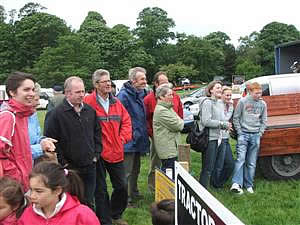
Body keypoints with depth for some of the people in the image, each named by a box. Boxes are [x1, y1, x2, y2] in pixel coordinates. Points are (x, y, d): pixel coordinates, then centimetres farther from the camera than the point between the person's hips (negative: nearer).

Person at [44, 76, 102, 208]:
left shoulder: (90, 111, 8)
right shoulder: (56, 114, -11)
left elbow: (97, 133, 18)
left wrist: (96, 154, 10)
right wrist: (62, 162, -10)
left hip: (90, 167, 5)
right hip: (69, 169, -5)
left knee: (88, 203, 15)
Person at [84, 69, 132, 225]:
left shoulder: (116, 102, 8)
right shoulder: (89, 102, -12)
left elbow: (126, 121, 14)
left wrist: (122, 138, 3)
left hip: (116, 152, 6)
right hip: (98, 153, -5)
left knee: (121, 186, 13)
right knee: (101, 190, 6)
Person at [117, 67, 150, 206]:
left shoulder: (141, 94, 10)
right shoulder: (124, 95, -20)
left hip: (138, 141, 9)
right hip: (128, 141, -9)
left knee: (135, 170, 22)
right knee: (126, 172, -1)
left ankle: (134, 193, 37)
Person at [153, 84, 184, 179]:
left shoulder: (167, 108, 17)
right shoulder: (161, 110, -17)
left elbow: (179, 120, 20)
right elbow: (177, 126, -18)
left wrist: (179, 122, -2)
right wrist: (181, 122, 2)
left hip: (171, 148, 10)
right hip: (167, 149, -10)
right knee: (170, 174, -7)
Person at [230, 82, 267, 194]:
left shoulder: (263, 104, 6)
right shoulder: (242, 101, -3)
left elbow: (263, 121, 14)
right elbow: (236, 118, 0)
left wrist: (260, 133, 4)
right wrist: (239, 132, -5)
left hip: (256, 135, 3)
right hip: (244, 133, -3)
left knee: (252, 163, 5)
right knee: (240, 158, -15)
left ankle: (249, 185, 13)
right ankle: (236, 184, -20)